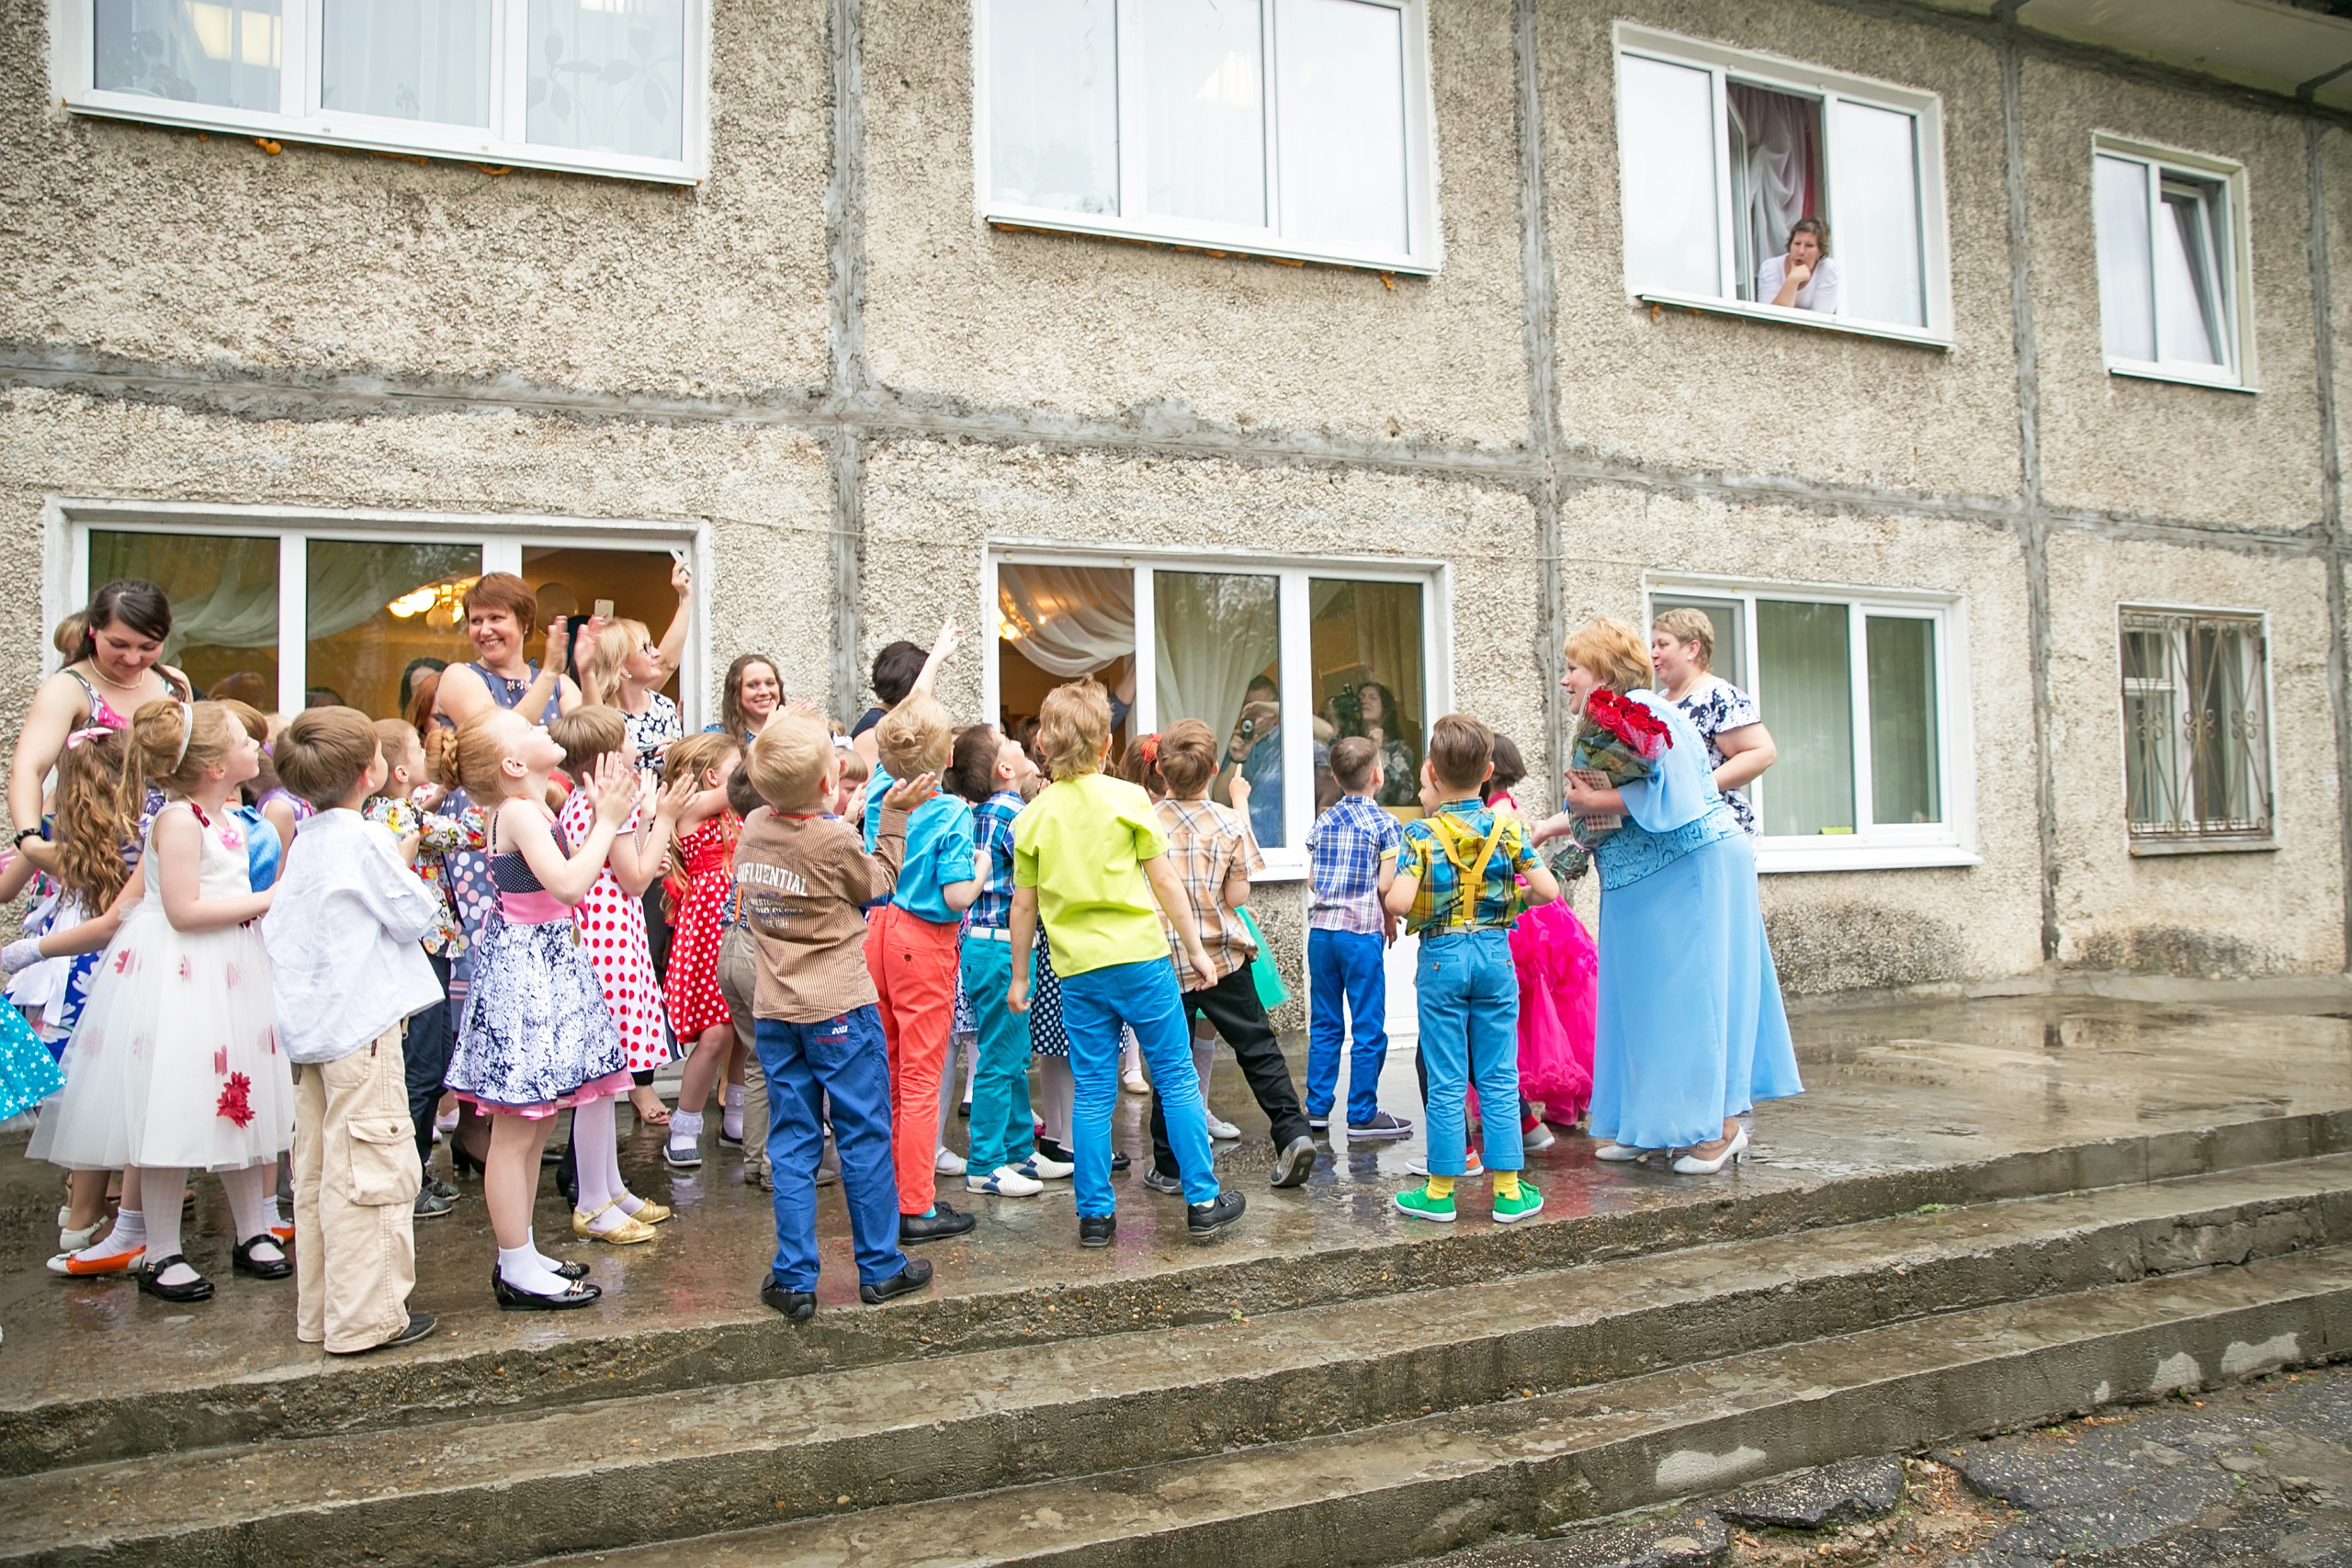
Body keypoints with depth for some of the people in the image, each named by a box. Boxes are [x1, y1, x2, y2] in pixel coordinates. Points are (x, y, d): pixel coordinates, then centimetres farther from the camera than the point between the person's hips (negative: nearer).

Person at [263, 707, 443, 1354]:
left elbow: (275, 928, 15)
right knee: (372, 1168, -3)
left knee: (317, 1171, 15)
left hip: (310, 1026, 9)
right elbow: (416, 917, -9)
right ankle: (365, 1318, 2)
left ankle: (318, 1311, 24)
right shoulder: (366, 841, -14)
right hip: (362, 1023, -9)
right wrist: (405, 863, 4)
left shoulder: (306, 841, 10)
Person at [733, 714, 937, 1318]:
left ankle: (794, 1279, 11)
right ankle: (879, 1267, 16)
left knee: (791, 1143, 9)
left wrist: (833, 813, 14)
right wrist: (893, 816, 6)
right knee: (864, 1137, 6)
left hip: (776, 1011, 5)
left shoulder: (752, 828, 1)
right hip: (840, 1008, -5)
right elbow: (879, 883, 3)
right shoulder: (837, 839, -15)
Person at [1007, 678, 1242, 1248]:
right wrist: (1194, 947, 7)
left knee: (1091, 1093, 9)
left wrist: (1019, 976, 17)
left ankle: (1095, 1216, 14)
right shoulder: (1127, 799, -5)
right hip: (1140, 956, -2)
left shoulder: (1032, 816, 3)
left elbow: (1024, 906, 7)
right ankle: (1203, 1201, 13)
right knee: (1176, 1079, 7)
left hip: (1077, 970, 3)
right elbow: (1165, 882, -3)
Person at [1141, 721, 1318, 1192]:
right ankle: (1293, 1132, 4)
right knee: (1258, 1048, 11)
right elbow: (1236, 898, -4)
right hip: (1223, 955, 0)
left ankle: (1170, 1167, 13)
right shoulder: (1230, 823, -7)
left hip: (1165, 960, 0)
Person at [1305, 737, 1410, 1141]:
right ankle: (1362, 1116, 6)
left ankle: (1317, 1108, 17)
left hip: (1321, 929, 6)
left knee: (1324, 1024, 13)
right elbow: (1386, 885, -11)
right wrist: (1390, 919, 6)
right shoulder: (1383, 824, -7)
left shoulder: (1322, 822, 9)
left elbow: (1312, 879, 9)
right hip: (1362, 932, -5)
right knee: (1368, 1029, 2)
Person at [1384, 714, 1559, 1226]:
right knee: (1499, 1078, 9)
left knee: (1446, 1082, 6)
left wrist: (1387, 899, 0)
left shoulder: (1419, 833, -10)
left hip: (1441, 958, -2)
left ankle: (1440, 1191, 14)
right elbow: (1547, 890, -7)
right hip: (1495, 953, 2)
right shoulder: (1507, 825, -3)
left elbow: (1399, 901, -22)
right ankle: (1508, 1189, 14)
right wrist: (1513, 899, 12)